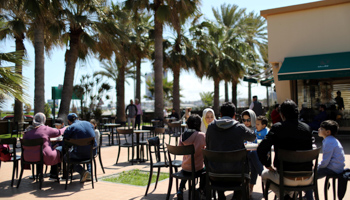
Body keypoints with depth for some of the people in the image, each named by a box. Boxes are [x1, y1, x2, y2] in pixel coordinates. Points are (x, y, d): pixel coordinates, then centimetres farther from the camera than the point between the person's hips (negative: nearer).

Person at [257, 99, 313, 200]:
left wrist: (269, 166, -1)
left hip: (288, 179, -4)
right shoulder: (307, 128, 0)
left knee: (264, 174, 25)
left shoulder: (277, 127, -11)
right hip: (307, 179, 4)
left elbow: (261, 149, -17)